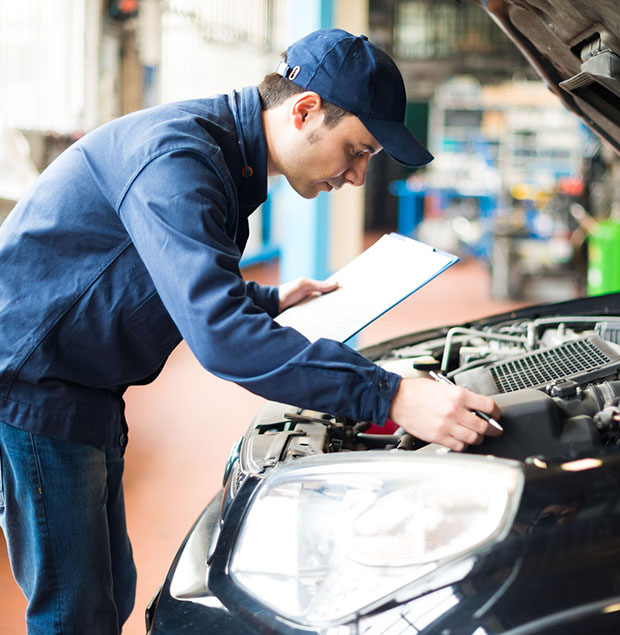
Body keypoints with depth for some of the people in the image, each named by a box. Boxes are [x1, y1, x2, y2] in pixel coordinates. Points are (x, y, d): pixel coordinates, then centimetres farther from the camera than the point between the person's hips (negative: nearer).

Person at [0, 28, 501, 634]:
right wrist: (391, 397, -38)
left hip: (85, 392, 10)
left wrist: (271, 299, 15)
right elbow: (219, 334, -36)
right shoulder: (175, 155, -25)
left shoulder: (223, 159, 9)